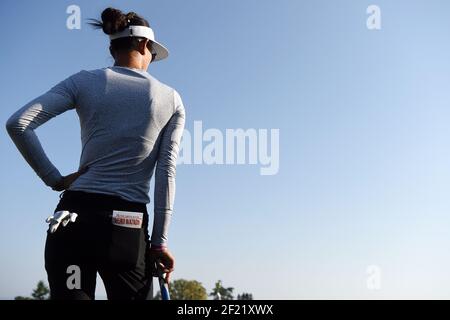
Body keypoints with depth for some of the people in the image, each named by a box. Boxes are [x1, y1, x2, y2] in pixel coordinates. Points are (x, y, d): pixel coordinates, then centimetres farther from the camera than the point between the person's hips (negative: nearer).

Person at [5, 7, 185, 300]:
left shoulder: (85, 81, 8)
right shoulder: (171, 99, 9)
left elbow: (17, 123, -3)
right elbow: (166, 174, 2)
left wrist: (54, 179, 3)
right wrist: (160, 242, 2)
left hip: (73, 214, 1)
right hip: (129, 226, 0)